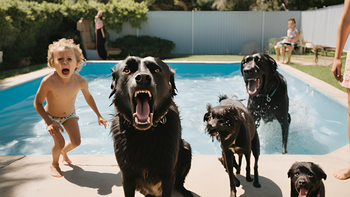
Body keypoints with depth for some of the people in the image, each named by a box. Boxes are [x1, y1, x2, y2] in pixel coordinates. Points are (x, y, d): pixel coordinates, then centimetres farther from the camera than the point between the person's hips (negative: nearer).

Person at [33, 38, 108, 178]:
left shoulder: (81, 81, -26)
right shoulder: (48, 82, -35)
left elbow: (88, 97, -4)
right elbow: (37, 103, -20)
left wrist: (98, 115, 0)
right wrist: (49, 122, -29)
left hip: (70, 115, 3)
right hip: (51, 116, -3)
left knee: (76, 142, -1)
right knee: (60, 142, -15)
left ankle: (64, 151, 37)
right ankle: (54, 164, 18)